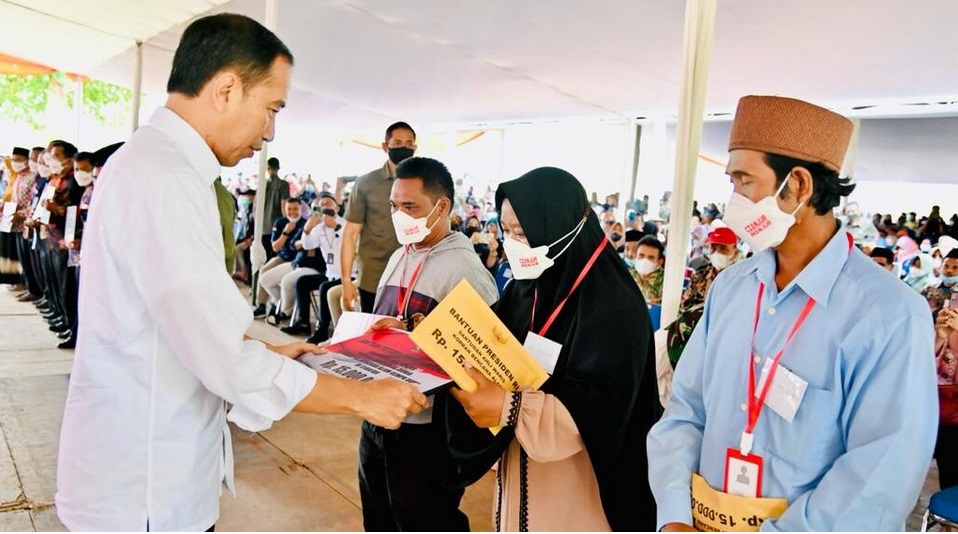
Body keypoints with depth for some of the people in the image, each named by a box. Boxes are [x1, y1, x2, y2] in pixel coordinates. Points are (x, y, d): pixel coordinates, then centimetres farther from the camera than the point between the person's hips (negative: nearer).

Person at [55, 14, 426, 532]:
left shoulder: (151, 160, 8)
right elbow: (231, 365, -27)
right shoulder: (165, 181, -25)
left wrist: (265, 351, 14)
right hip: (145, 491, -9)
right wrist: (363, 396, -17)